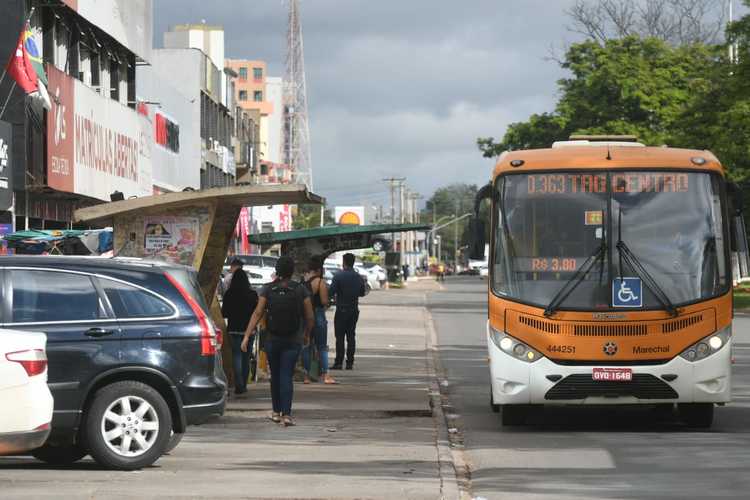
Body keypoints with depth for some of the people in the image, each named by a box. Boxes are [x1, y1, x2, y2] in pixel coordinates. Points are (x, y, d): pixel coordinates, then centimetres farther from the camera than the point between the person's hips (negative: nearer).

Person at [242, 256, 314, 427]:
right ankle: (286, 414, -14)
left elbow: (257, 313, -8)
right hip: (293, 341, -1)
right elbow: (310, 317, 0)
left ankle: (276, 412, 24)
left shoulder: (268, 289, -3)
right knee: (287, 376, -3)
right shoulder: (301, 290, -4)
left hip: (272, 340, 1)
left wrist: (247, 336, -7)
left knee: (275, 375, 16)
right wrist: (307, 335, 17)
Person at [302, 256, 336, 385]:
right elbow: (324, 301, -15)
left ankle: (306, 375, 10)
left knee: (306, 346, 11)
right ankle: (325, 375, -4)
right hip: (317, 315, -5)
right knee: (322, 347, 1)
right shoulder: (320, 282, -12)